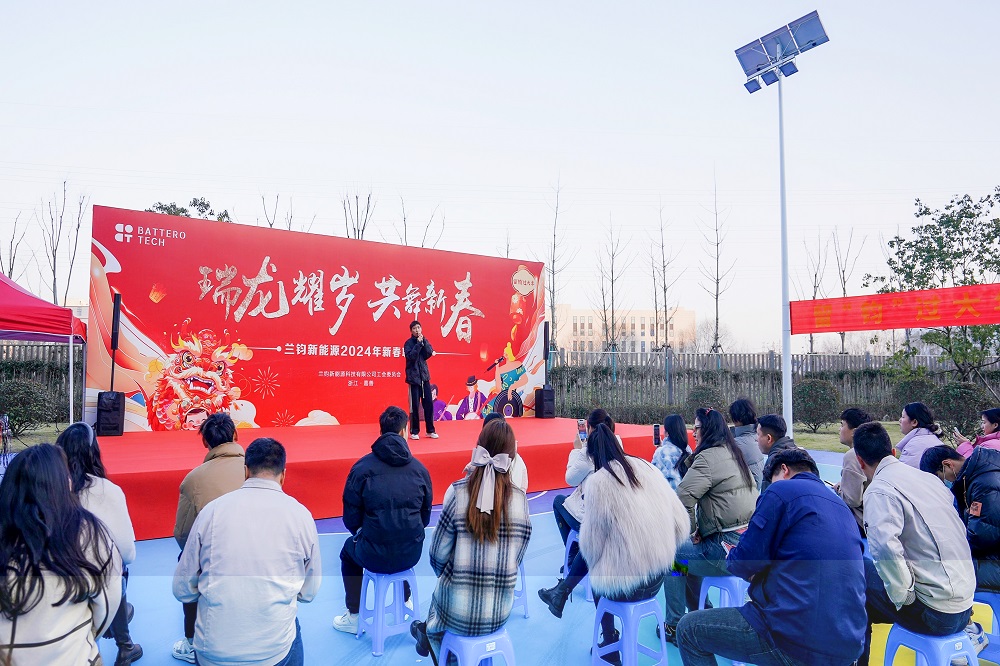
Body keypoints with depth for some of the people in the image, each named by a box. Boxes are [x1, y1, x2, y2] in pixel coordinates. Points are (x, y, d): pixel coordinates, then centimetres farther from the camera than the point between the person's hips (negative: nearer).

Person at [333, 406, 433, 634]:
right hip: (412, 554, 3)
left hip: (375, 557, -3)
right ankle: (405, 601, 54)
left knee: (349, 550, 31)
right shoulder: (419, 468, -1)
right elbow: (425, 515, 9)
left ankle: (353, 617, 36)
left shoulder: (362, 467, -8)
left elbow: (351, 517, -2)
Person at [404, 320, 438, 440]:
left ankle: (430, 430, 15)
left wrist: (423, 341, -11)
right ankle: (414, 432, 7)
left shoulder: (424, 341, 10)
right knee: (415, 405, -3)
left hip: (425, 376, 4)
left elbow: (429, 353, -4)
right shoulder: (408, 343, -3)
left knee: (428, 403, 4)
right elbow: (411, 356, -17)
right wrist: (418, 343, -17)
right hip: (414, 377, -4)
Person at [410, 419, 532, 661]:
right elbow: (516, 560, -1)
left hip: (458, 613, -2)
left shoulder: (459, 493, -17)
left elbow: (438, 556, -9)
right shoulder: (520, 499, -11)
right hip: (499, 614, 2)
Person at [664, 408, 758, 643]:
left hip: (728, 550, -9)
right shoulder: (734, 453, 13)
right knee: (687, 552, 24)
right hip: (750, 542, 9)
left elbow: (683, 498, -25)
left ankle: (674, 627, 16)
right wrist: (697, 530, 12)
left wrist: (692, 530, -8)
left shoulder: (709, 457, -16)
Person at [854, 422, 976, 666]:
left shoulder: (879, 490, -16)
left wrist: (904, 597, -17)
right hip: (964, 603, 8)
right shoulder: (927, 477, 8)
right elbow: (959, 530, 17)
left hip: (935, 613, -8)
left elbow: (884, 547, -32)